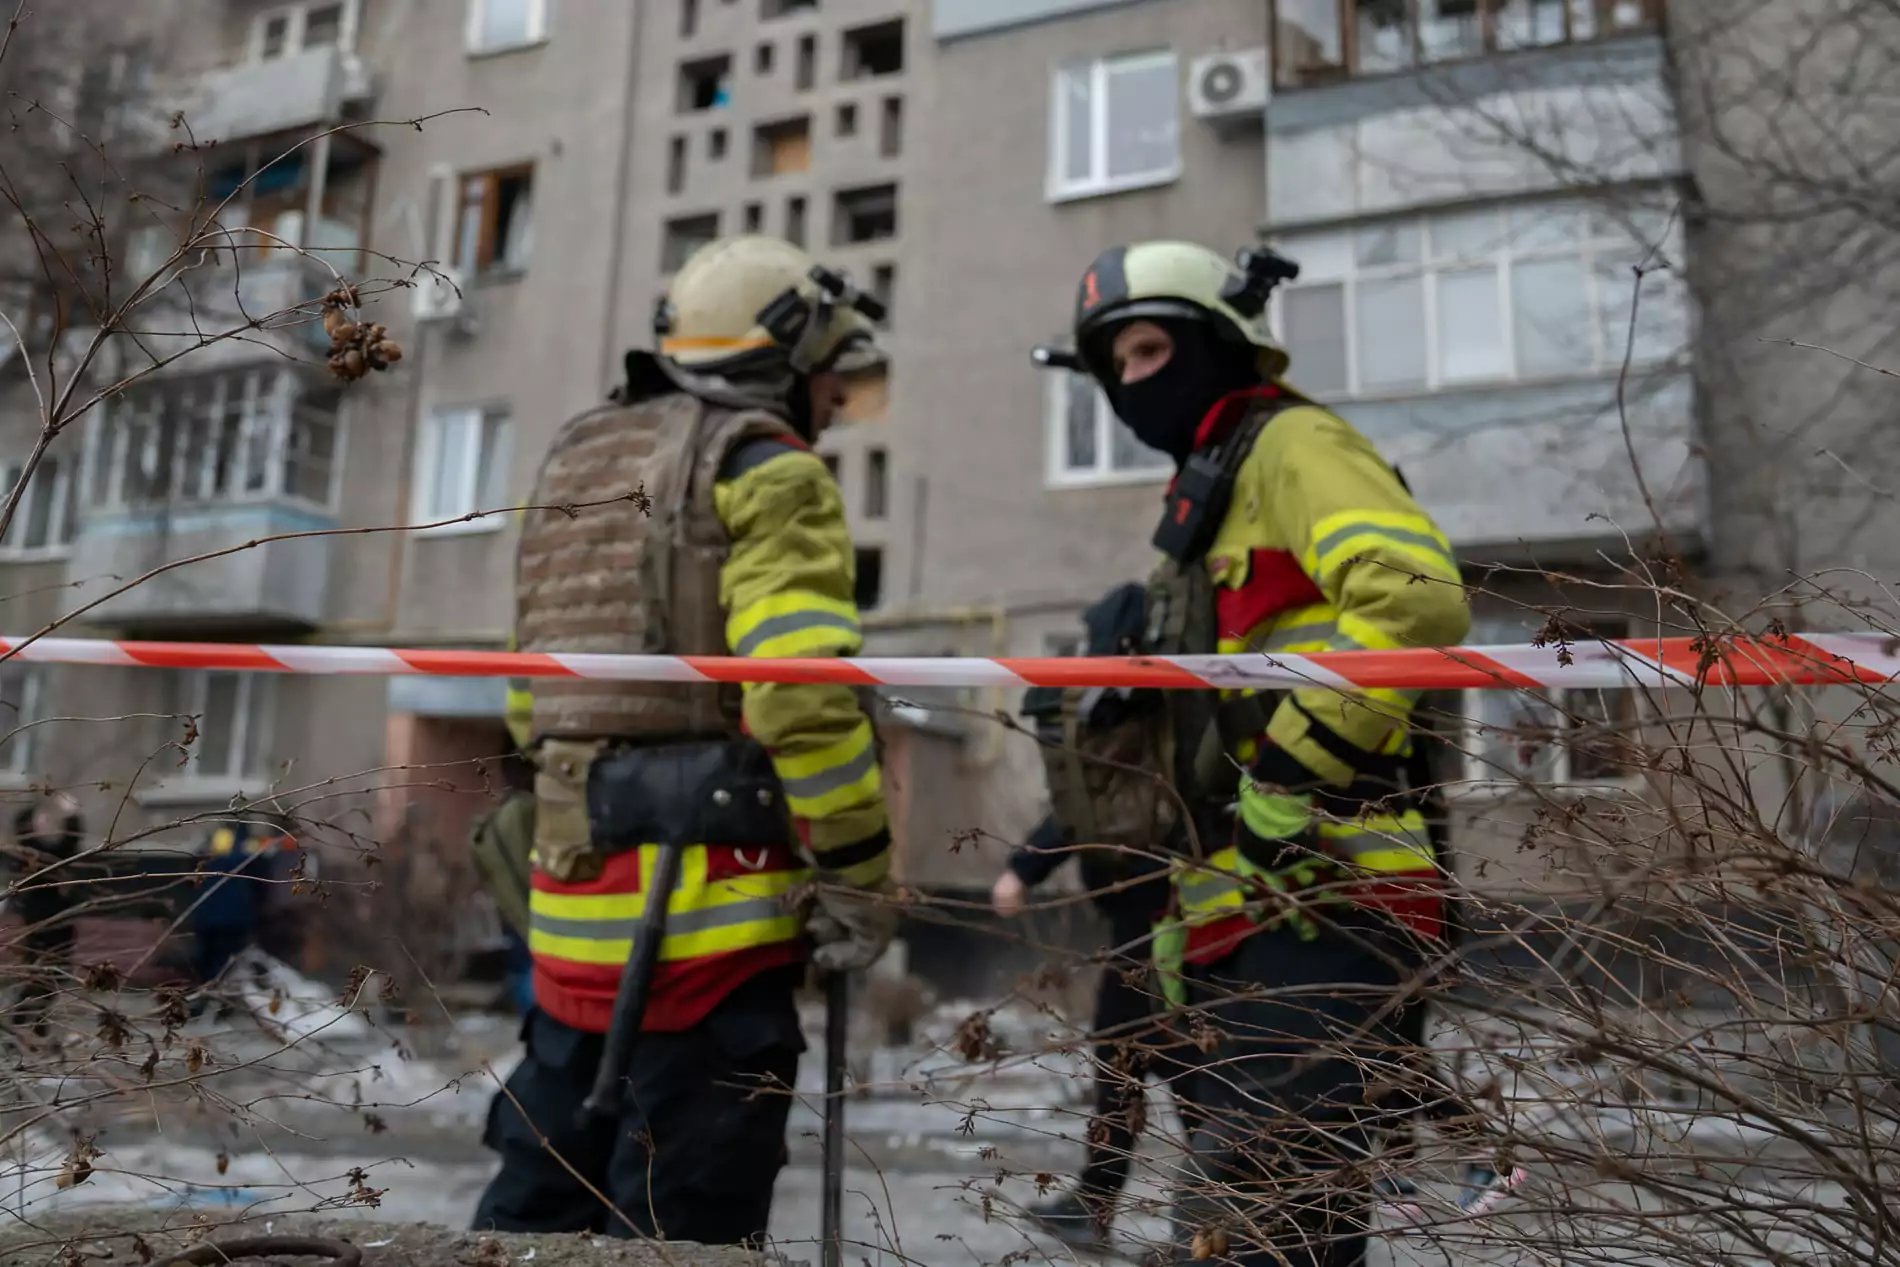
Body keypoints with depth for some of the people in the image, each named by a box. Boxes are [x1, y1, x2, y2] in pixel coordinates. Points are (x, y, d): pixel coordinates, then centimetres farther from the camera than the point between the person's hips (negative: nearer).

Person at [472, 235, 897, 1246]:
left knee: (539, 1199, 18)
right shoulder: (764, 471, -6)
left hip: (575, 893, 8)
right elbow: (802, 685, -19)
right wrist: (859, 870, -12)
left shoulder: (574, 468, 20)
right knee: (682, 1222, 1)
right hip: (709, 903, -8)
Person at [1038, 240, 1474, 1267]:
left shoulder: (1293, 447, -2)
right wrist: (1187, 911, 24)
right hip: (1252, 917, 10)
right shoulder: (1204, 497, 26)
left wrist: (1294, 770, -22)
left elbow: (1417, 598, -22)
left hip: (1318, 906, -10)